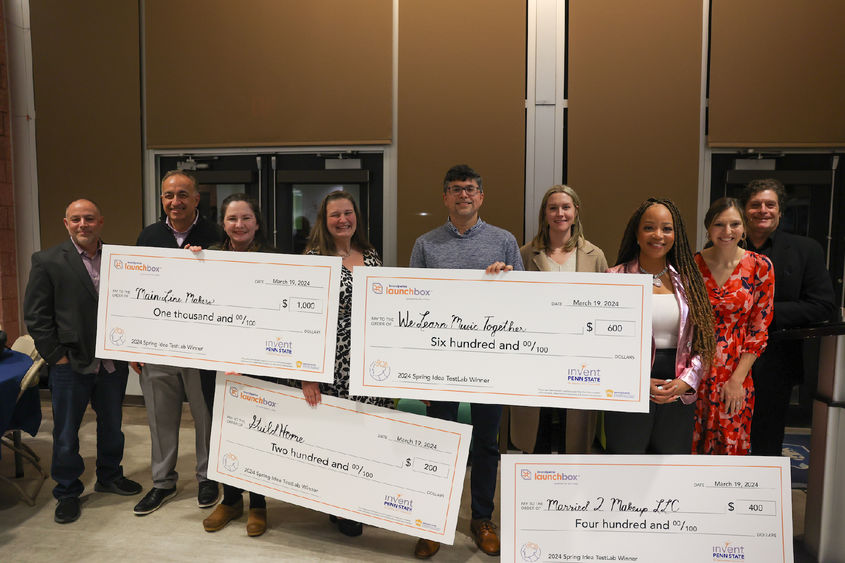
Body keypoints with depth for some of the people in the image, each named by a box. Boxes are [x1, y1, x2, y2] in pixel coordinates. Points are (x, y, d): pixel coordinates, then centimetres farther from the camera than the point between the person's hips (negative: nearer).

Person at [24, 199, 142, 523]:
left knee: (112, 425, 18)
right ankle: (67, 493, 28)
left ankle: (109, 477, 38)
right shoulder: (48, 262, -5)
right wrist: (57, 356, -10)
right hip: (71, 364, -3)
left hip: (113, 363, 3)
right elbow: (36, 316, -6)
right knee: (66, 433, 10)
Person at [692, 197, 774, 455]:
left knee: (730, 445, 9)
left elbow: (760, 327, -2)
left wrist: (737, 379, -7)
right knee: (689, 446, 8)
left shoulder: (760, 266, -3)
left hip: (736, 373, 0)